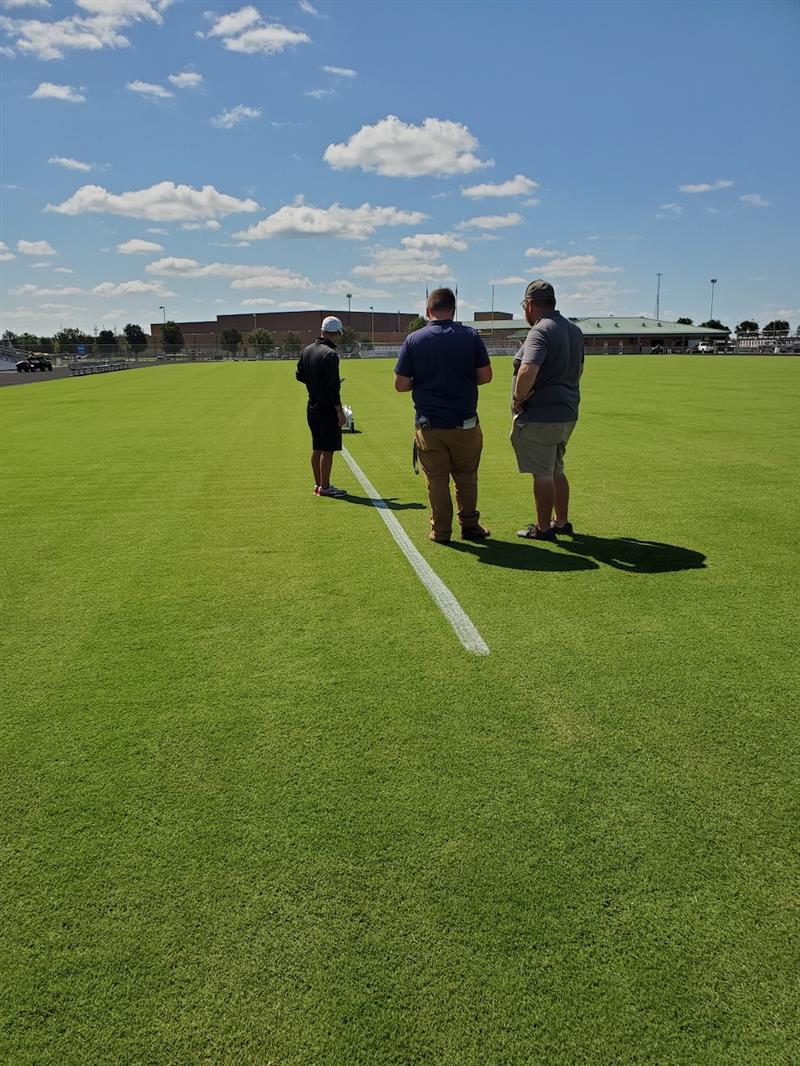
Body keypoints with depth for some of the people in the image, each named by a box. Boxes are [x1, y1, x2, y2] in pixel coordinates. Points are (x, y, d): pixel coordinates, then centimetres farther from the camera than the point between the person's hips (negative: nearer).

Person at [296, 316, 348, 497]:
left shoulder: (306, 351, 7)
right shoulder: (330, 354, -17)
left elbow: (299, 375, 17)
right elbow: (333, 386, -20)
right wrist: (340, 411, -17)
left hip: (312, 407, 8)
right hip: (328, 409, -8)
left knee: (317, 448, 15)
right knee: (327, 449, -1)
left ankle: (317, 484, 22)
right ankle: (325, 487, 4)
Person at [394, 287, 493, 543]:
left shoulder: (413, 339, -4)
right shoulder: (470, 336, -3)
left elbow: (400, 384, -3)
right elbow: (485, 375, 1)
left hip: (429, 426, 0)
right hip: (465, 423, 1)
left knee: (437, 480, 10)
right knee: (466, 477, 17)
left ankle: (440, 531, 16)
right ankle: (469, 525, 23)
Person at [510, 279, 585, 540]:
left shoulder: (541, 331, -18)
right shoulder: (574, 330, 13)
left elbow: (528, 370, -33)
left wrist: (518, 398, -19)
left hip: (540, 416, -9)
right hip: (567, 413, 9)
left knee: (542, 474, 1)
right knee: (556, 471, 20)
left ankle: (543, 528, 11)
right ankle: (561, 522, 29)